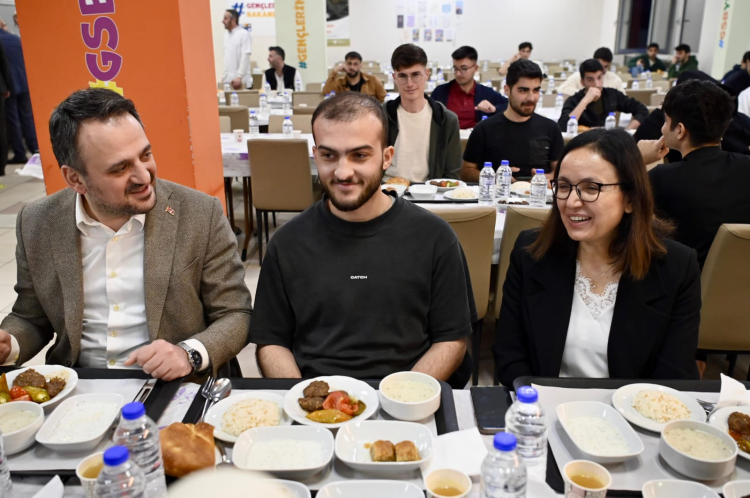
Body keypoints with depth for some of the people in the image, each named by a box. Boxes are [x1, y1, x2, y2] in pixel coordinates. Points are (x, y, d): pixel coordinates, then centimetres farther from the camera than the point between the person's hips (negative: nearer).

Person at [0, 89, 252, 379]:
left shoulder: (201, 215, -11)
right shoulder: (36, 225, -2)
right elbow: (31, 320, 12)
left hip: (174, 389, -4)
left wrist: (190, 354, -22)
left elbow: (236, 316, -5)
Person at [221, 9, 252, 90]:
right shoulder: (226, 35, 14)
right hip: (228, 80, 6)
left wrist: (239, 77, -20)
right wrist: (224, 75, 13)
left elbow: (245, 57, -14)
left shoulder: (244, 34, -7)